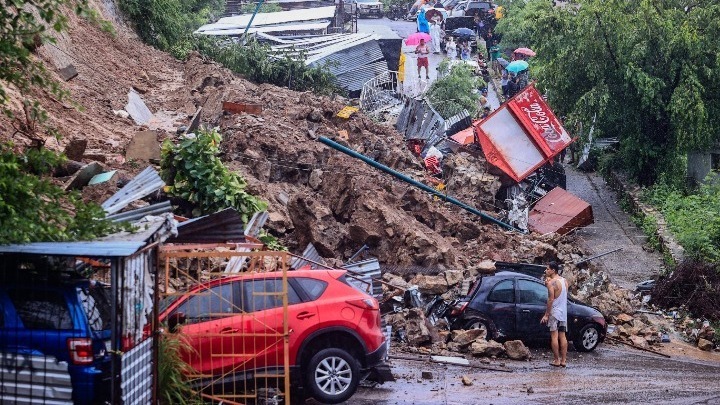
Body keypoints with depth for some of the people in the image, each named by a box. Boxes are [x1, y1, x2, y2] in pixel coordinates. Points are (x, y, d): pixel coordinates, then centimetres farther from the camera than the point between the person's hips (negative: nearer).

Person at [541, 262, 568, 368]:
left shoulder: (551, 282, -13)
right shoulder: (564, 281, 10)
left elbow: (551, 299, -17)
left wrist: (546, 314, -14)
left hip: (554, 312, -7)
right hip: (563, 312, 7)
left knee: (554, 336, -3)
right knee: (562, 336, 9)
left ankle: (556, 360, -4)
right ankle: (563, 360, 9)